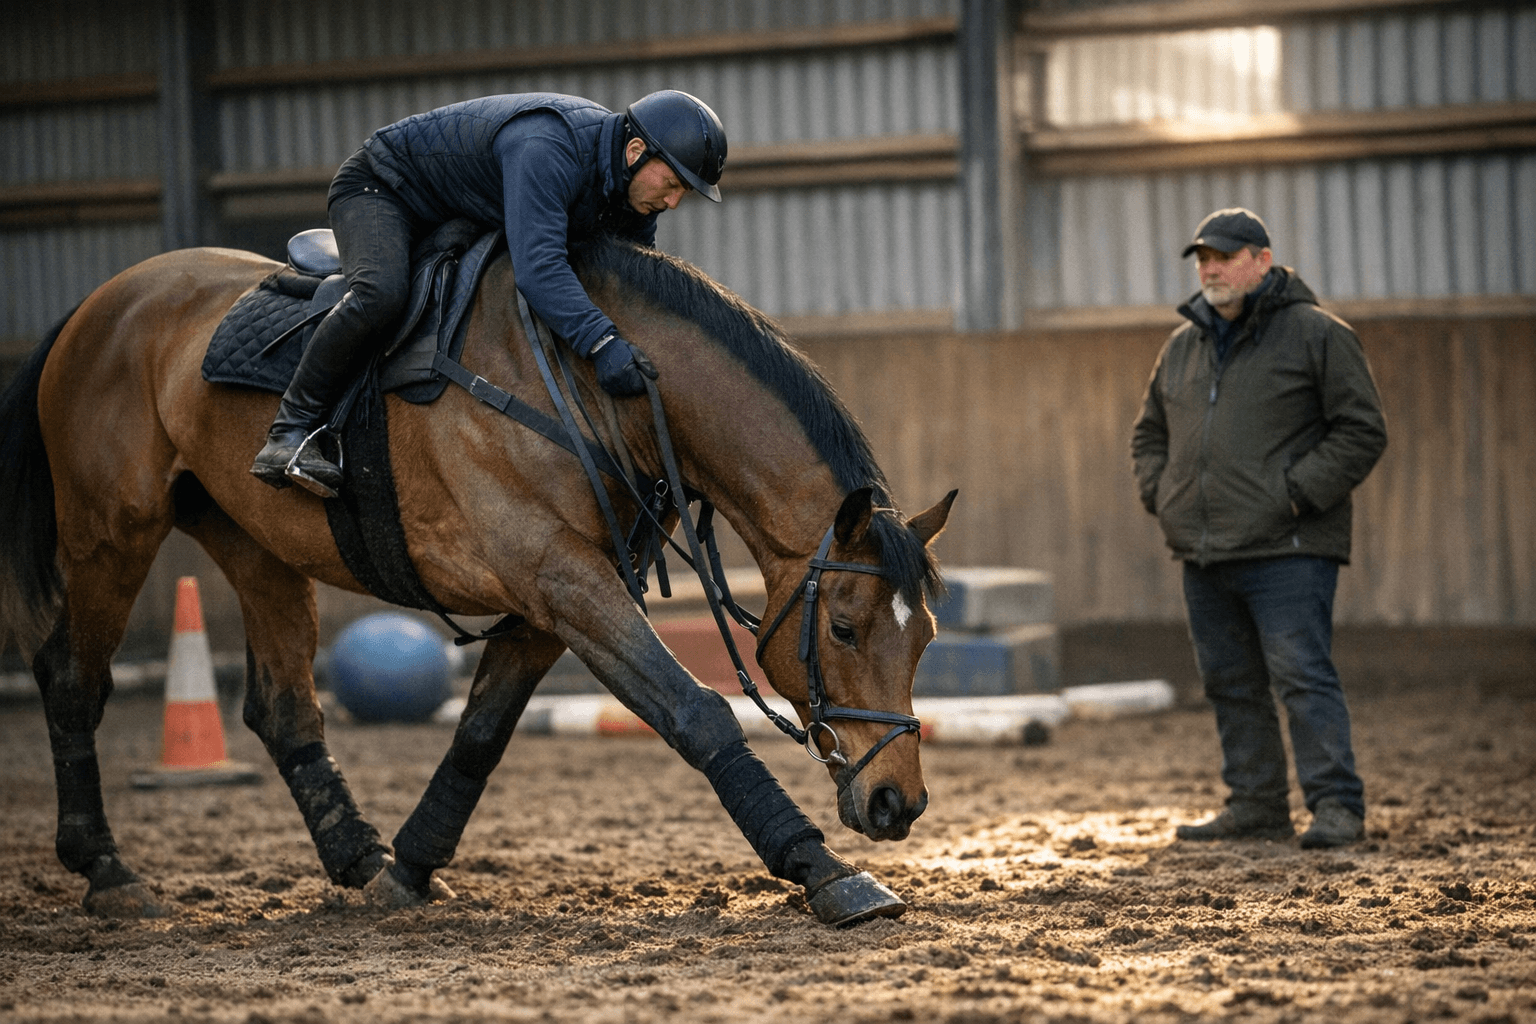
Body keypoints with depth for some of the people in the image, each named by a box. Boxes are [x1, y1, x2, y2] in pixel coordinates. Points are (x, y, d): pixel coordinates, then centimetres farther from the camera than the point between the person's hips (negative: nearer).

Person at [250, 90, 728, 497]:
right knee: (381, 292, -37)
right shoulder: (547, 151, -39)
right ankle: (288, 434, -28)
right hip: (379, 188, -9)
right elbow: (538, 267, -50)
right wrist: (601, 342, -59)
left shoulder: (632, 181, -10)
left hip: (460, 220, 9)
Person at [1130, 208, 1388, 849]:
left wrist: (1298, 495, -12)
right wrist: (1160, 495, 10)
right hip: (1203, 554, 7)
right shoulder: (1184, 346, 17)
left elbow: (1361, 430, -6)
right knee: (1231, 684, 9)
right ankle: (1256, 807, 16)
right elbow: (1150, 432, 28)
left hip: (1287, 550, -7)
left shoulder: (1316, 334, -2)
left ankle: (1336, 806, -9)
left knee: (1302, 676, -11)